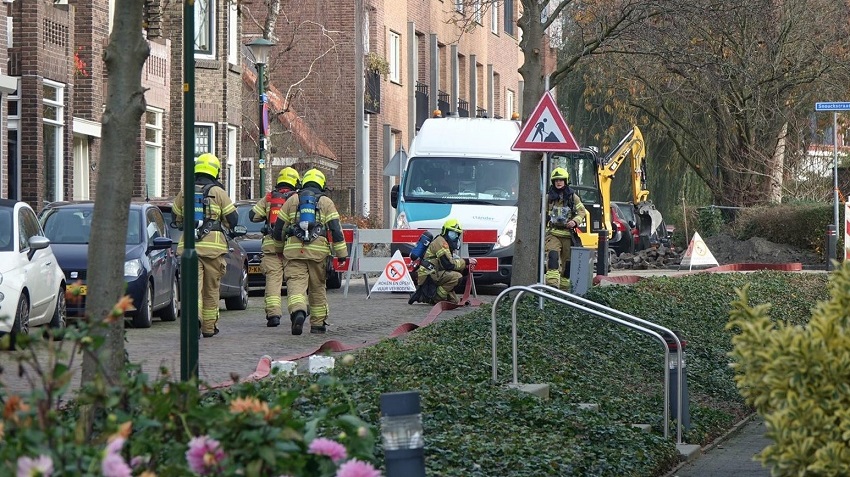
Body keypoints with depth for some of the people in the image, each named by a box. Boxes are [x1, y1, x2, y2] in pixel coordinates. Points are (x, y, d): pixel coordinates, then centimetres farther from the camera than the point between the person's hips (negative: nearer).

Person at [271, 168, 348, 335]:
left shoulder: (292, 200, 14)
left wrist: (279, 248, 33)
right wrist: (342, 253, 5)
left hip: (294, 250, 0)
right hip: (318, 250, 0)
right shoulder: (326, 202, 10)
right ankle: (318, 323, 17)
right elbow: (336, 229, 2)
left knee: (295, 282, -9)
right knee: (317, 287, 11)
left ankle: (298, 311, -36)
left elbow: (278, 228, 17)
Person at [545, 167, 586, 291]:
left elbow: (582, 212, 5)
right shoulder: (549, 197, 10)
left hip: (568, 234, 1)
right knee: (552, 256, -23)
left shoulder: (573, 197, 7)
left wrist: (575, 221, -12)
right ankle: (552, 283, -35)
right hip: (553, 233, -1)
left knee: (567, 261, 4)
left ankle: (564, 286, 15)